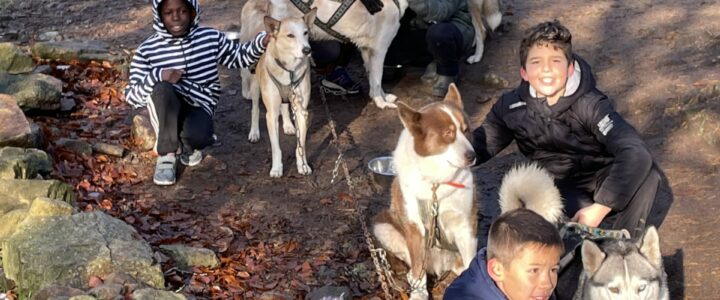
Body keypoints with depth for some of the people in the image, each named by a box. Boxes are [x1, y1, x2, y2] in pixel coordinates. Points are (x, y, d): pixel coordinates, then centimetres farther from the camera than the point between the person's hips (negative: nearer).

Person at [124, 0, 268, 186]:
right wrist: (157, 76, -27)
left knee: (196, 136, -36)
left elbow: (238, 57, 12)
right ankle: (166, 156, -19)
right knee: (162, 88, -36)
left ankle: (188, 146, 6)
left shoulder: (210, 38, -2)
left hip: (199, 107, 0)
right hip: (166, 113, 0)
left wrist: (262, 42, -7)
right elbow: (132, 96, -8)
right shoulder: (148, 50, -8)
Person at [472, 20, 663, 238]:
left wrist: (600, 208, -43)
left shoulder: (589, 105, -25)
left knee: (647, 174, -32)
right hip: (560, 186, 1)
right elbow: (479, 146, -2)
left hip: (602, 177, 0)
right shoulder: (512, 107, -14)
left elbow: (636, 154, -36)